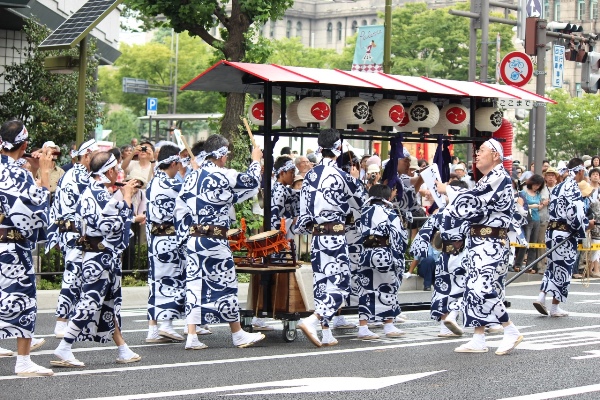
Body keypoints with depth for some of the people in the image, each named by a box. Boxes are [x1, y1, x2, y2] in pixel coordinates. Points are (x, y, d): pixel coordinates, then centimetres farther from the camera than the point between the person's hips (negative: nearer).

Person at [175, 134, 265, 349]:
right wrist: (256, 160, 21)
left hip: (193, 240, 6)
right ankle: (238, 335, 17)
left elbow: (180, 208, 7)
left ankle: (192, 337, 2)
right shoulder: (225, 176, -12)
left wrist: (185, 238, 14)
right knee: (225, 285, 5)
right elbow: (252, 182, 3)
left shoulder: (192, 176, 6)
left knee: (194, 284, 5)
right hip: (215, 242, -6)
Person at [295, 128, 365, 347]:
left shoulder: (310, 176, 5)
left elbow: (303, 211, 7)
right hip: (335, 237, -6)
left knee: (322, 283, 11)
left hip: (316, 237, 6)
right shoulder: (341, 176, -10)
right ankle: (311, 321, -20)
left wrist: (302, 228, 21)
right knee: (340, 284, -3)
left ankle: (326, 335, 12)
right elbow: (358, 202, 6)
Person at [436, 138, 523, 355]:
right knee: (473, 289, 8)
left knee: (482, 289, -17)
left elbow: (471, 200, -18)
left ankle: (511, 331, -6)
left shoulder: (500, 177, -12)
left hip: (491, 244, -10)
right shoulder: (486, 180, 17)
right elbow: (472, 208, 15)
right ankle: (478, 340, 12)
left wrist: (447, 190, -5)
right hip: (479, 242, 10)